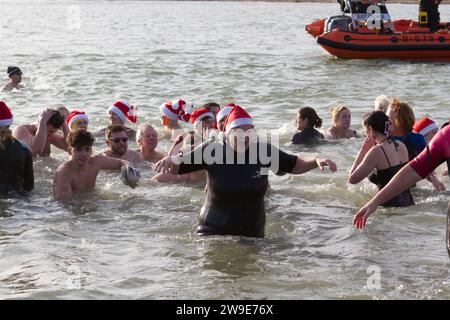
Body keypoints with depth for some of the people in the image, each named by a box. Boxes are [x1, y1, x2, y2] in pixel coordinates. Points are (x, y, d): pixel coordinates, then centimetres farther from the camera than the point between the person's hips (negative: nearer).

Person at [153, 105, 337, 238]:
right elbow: (177, 168, -3)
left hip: (253, 235, 2)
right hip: (213, 233, -2)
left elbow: (295, 165, 9)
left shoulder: (264, 151, -2)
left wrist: (316, 161, -9)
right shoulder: (211, 151, -8)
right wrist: (169, 160, -26)